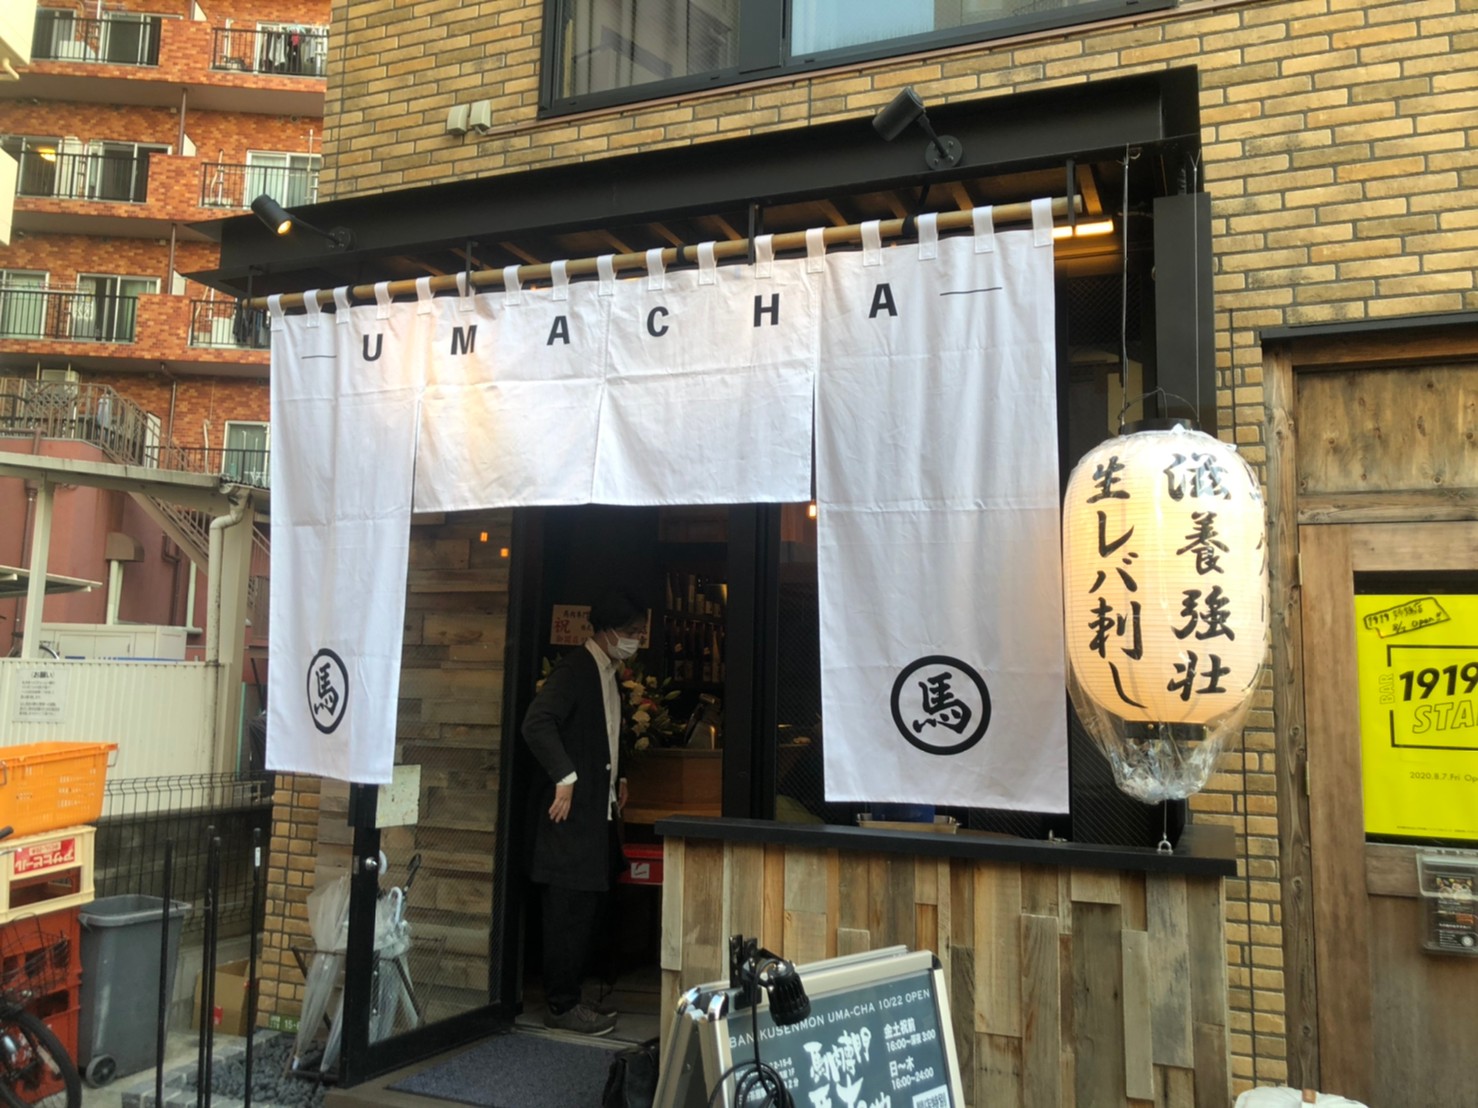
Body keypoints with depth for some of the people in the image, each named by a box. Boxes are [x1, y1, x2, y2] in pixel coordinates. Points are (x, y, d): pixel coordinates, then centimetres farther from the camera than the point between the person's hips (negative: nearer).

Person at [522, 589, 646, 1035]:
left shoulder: (609, 675, 17)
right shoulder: (575, 668, -12)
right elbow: (537, 723, -24)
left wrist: (617, 777, 16)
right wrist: (565, 776, -23)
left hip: (599, 811, 9)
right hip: (572, 812, -9)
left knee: (586, 908, 13)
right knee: (570, 910, -3)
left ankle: (569, 995, 23)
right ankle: (562, 1005, 7)